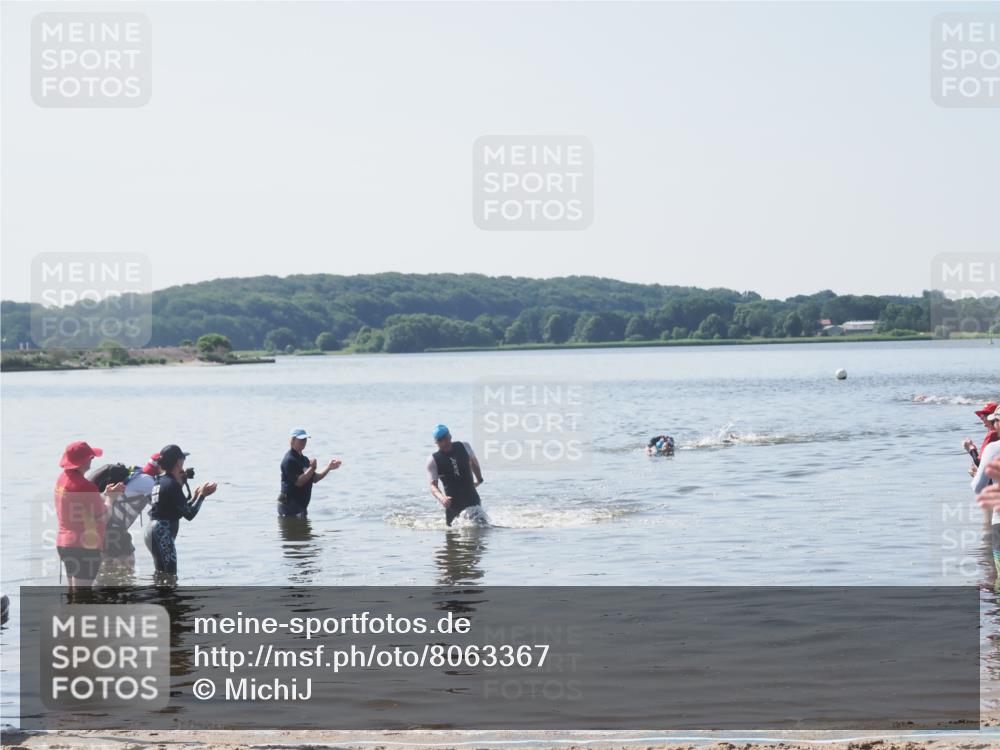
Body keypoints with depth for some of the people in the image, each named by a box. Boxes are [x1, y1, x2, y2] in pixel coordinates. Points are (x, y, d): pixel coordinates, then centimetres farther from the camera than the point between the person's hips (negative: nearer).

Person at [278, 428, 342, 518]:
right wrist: (312, 468, -26)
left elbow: (314, 478, 16)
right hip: (289, 504, -10)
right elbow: (298, 482, -24)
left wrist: (329, 468, 7)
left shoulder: (304, 459, 15)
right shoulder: (289, 460, -17)